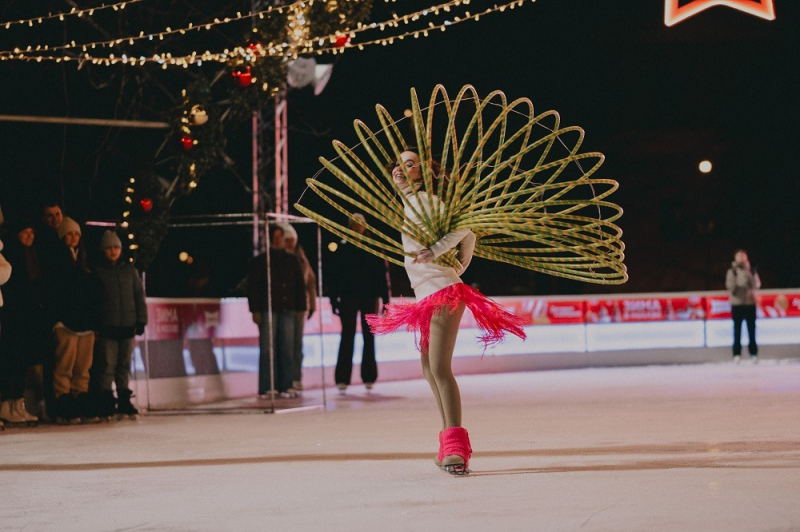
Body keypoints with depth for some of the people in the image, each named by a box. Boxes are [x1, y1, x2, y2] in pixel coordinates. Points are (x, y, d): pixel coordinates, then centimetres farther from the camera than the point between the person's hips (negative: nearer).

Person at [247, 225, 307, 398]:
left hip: (287, 310, 3)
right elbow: (252, 287, 2)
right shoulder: (259, 261, 7)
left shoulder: (292, 260, 16)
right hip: (267, 310, -3)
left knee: (287, 349, 0)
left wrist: (300, 308, 6)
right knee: (267, 349, -6)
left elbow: (300, 285, 15)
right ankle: (266, 388, -6)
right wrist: (255, 310, -7)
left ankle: (285, 386, 4)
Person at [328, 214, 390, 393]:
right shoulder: (342, 248, 2)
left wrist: (385, 299, -3)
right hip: (348, 298, -1)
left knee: (369, 337, 6)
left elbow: (382, 273, 2)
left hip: (369, 298, 1)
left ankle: (369, 378, 14)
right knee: (347, 337, -3)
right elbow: (334, 275, 1)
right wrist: (334, 299, -4)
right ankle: (342, 379, -4)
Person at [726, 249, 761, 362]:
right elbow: (729, 286, -3)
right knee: (737, 329, 1)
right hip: (737, 303, -1)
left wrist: (748, 272, -13)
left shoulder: (751, 270, 4)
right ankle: (737, 353, 3)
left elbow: (757, 285, -7)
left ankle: (753, 353, 8)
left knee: (751, 329, 3)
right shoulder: (732, 271, 2)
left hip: (750, 303, 1)